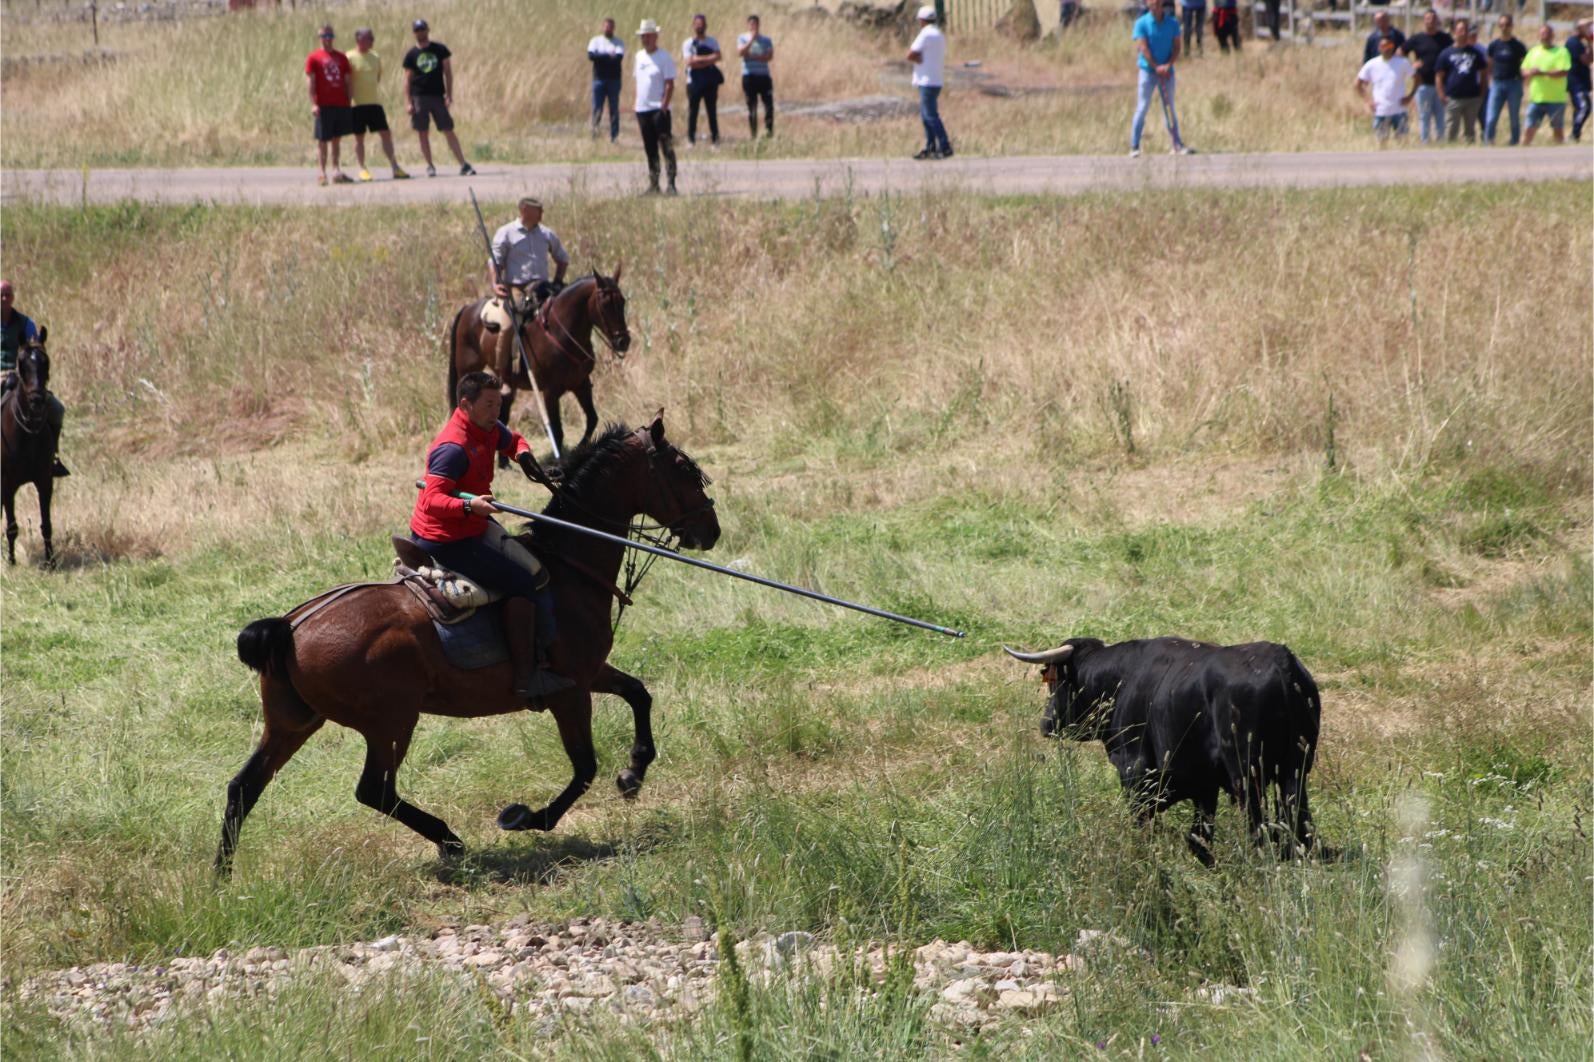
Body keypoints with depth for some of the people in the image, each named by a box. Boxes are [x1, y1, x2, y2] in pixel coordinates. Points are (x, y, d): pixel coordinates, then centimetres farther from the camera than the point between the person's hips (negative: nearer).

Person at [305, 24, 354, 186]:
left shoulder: (341, 57, 13)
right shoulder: (313, 58, 0)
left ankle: (337, 172, 10)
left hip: (341, 104, 5)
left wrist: (349, 102, 9)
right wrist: (313, 104, -13)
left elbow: (347, 81, 15)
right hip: (323, 105, -5)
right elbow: (309, 81, -5)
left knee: (337, 139, 8)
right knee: (322, 140, -2)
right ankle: (322, 173, 0)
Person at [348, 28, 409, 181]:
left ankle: (395, 167, 4)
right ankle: (362, 169, 9)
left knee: (386, 134, 2)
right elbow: (347, 82, -7)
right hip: (358, 104, -5)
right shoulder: (351, 58, -6)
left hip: (375, 103, 5)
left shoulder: (375, 58, 12)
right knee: (359, 137, 2)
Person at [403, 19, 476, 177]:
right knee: (423, 133, 2)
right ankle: (430, 166, 11)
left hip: (438, 96, 0)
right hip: (418, 97, 0)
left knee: (448, 131, -1)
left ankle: (463, 165, -2)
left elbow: (448, 72, 5)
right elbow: (408, 80, 5)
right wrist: (408, 102, -3)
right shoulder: (411, 55, 4)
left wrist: (449, 95, -3)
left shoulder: (440, 49, 5)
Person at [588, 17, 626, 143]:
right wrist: (608, 56, -14)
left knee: (614, 109, 2)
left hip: (614, 80, 0)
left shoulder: (619, 43, 6)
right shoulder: (595, 41, 7)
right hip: (599, 79, 0)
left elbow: (619, 58, -11)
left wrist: (601, 58, -13)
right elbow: (590, 55, -9)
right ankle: (595, 130, 0)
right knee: (597, 108, -6)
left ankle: (614, 136, 5)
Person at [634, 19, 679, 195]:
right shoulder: (639, 56, 13)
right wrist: (637, 104, 13)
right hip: (642, 108, 7)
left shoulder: (664, 58, -6)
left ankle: (671, 183, -12)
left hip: (659, 108, -7)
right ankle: (653, 184, 15)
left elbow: (670, 84, -10)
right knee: (650, 149, 10)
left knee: (666, 146, -10)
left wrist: (663, 106, -17)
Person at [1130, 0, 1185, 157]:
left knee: (1170, 108, 7)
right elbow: (1144, 48, -9)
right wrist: (1157, 67, -16)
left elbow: (1176, 47, 2)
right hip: (1148, 70, -3)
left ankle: (1177, 145, 11)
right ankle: (1134, 147, -4)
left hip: (1167, 72, 3)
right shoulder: (1141, 23, -4)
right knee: (1142, 108, -6)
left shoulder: (1173, 23, 4)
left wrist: (1168, 65, -13)